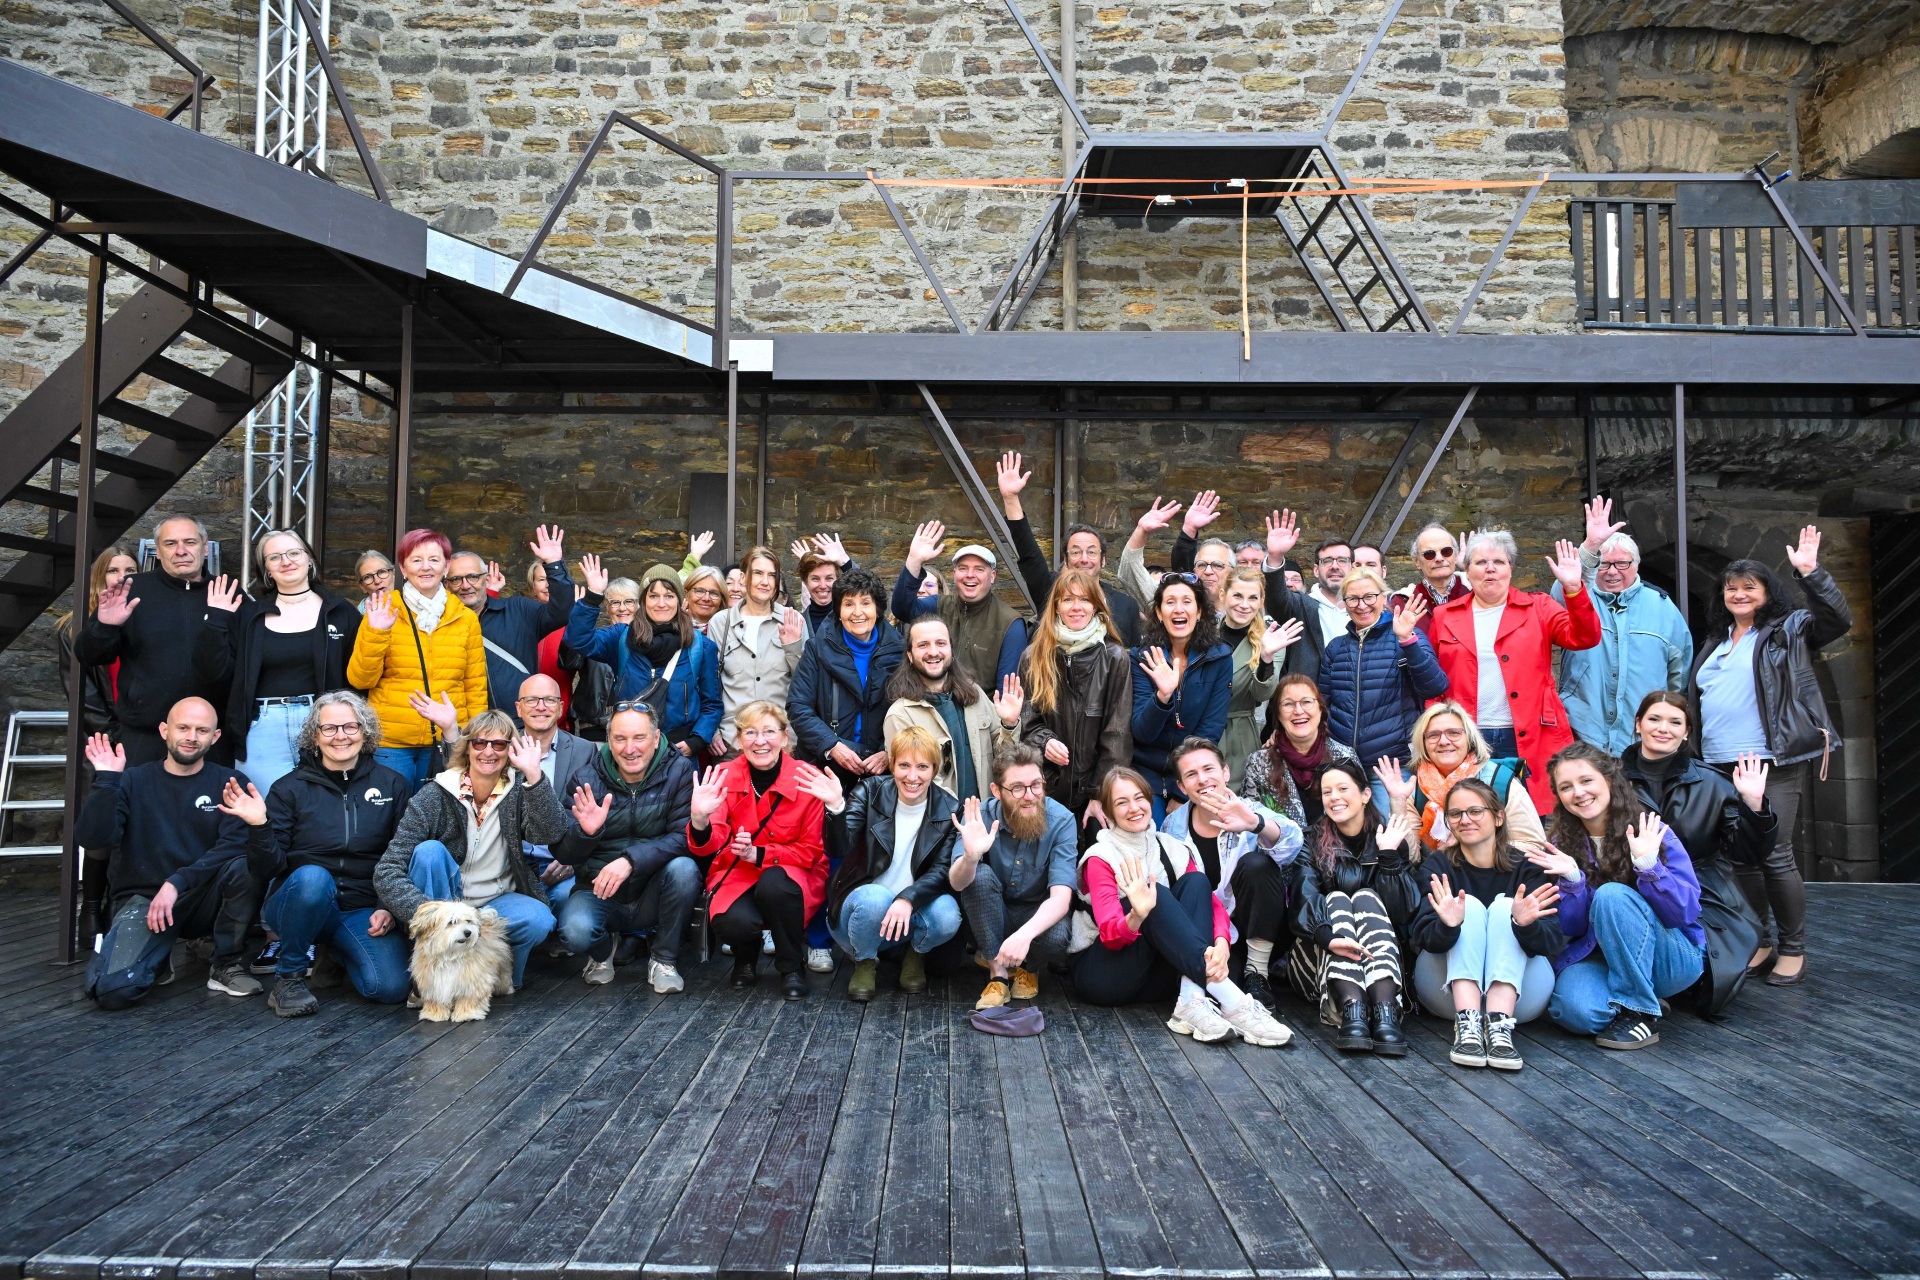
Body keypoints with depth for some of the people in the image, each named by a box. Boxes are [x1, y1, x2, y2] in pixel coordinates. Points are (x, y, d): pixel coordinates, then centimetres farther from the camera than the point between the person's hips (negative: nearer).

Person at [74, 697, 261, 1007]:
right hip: (142, 898, 0)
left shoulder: (229, 783, 1)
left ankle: (227, 964, -9)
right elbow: (91, 838, -11)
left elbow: (236, 845, -14)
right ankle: (158, 958, 12)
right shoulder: (133, 781, 3)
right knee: (113, 989, -26)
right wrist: (106, 781, -18)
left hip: (203, 899, 0)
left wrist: (178, 882, -23)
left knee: (245, 865, -32)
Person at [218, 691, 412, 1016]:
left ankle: (337, 953, 13)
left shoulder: (393, 785, 5)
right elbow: (267, 871, -3)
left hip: (365, 911, 2)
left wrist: (390, 907, -6)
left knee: (390, 987, -23)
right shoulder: (290, 788, 1)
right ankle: (288, 977, -12)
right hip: (303, 901, -2)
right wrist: (258, 826, -20)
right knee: (312, 876, -37)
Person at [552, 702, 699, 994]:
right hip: (599, 892, 1)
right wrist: (585, 832, -30)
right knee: (576, 930, -30)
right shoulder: (584, 778, -5)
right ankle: (603, 949, 11)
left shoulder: (679, 771, -9)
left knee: (684, 867, -31)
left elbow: (684, 836, -18)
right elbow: (563, 854, -7)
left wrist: (630, 861, -32)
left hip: (653, 893, 0)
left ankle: (664, 958, -6)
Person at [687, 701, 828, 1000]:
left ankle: (792, 967, -7)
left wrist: (759, 854, -22)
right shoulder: (724, 777, -7)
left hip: (791, 877, -1)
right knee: (733, 921, -31)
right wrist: (699, 820, -38)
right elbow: (709, 847, -15)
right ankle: (746, 956, 10)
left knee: (774, 884, -36)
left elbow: (811, 851, -6)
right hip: (737, 875, 1)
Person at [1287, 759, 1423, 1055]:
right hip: (1319, 960, 0)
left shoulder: (1392, 840, 4)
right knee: (1336, 900, -23)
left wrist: (1388, 855, -18)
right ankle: (1351, 1010, -46)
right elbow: (1302, 902, -19)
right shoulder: (1312, 843, 1)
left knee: (1366, 897, -22)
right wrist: (1328, 936, -38)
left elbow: (1403, 912, -9)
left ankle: (1386, 1012, -44)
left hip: (1376, 958, 1)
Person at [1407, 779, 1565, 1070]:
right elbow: (1422, 938, -16)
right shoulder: (1437, 868, 1)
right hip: (1449, 988, 0)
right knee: (1468, 905, -19)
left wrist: (1527, 925, -37)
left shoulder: (1527, 867, 0)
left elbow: (1553, 942, -14)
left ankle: (1499, 1026, -38)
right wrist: (1446, 927, -39)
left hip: (1521, 992, 0)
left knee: (1505, 907, -19)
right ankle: (1468, 1025, -37)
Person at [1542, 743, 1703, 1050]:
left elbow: (1686, 912, -15)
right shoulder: (1563, 845, -1)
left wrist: (1648, 864, -30)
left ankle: (1641, 1013, -18)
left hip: (1672, 958, -2)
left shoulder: (1652, 833, -9)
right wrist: (1572, 879, -21)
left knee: (1611, 895, -30)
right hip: (1597, 955, 2)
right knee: (1576, 1009, -32)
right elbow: (1571, 928, -2)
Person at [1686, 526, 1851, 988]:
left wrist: (1810, 573, -23)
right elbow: (1695, 698, 21)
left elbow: (1839, 619, -13)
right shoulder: (1715, 642, 20)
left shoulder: (1789, 631, 4)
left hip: (1775, 763, -6)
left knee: (1775, 855, -6)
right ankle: (1761, 941, 19)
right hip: (1720, 765, 6)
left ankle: (1793, 949, 6)